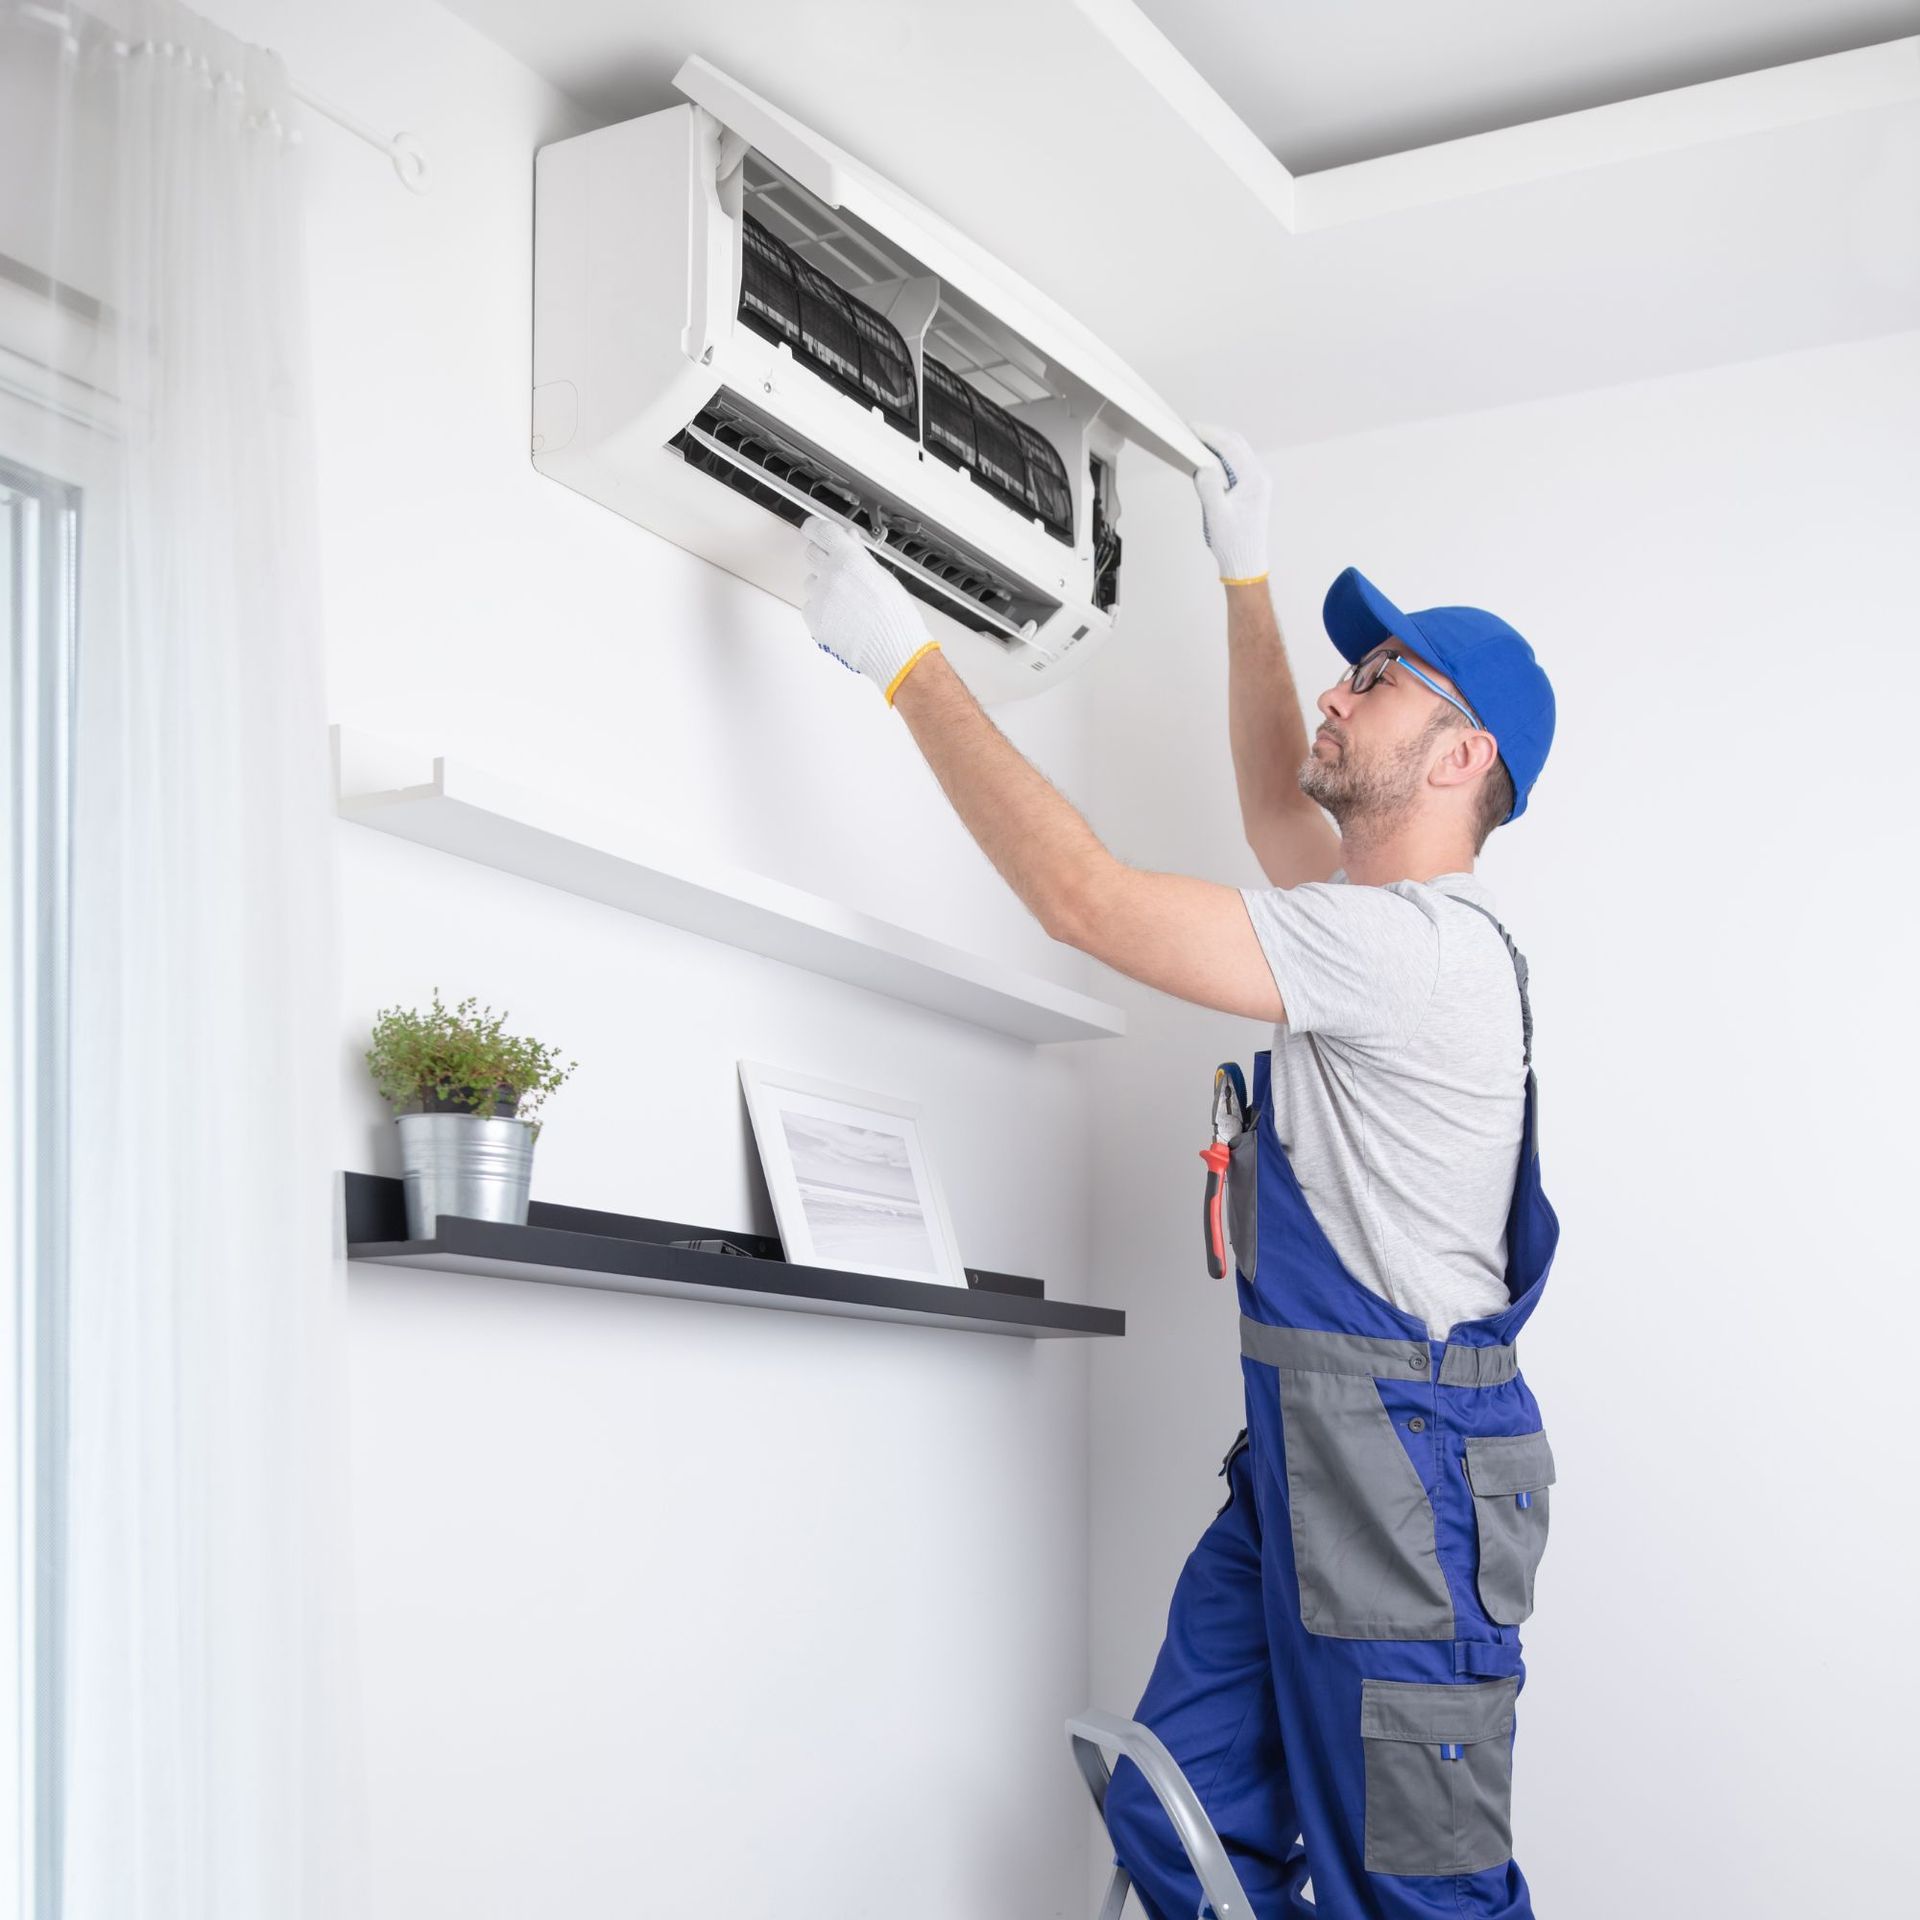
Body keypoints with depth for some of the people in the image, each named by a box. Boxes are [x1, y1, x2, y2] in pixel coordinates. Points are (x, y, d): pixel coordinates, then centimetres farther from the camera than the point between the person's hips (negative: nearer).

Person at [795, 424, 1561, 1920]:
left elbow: (1085, 897, -21)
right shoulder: (1394, 923, 13)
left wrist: (908, 663, -15)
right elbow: (1276, 805, 34)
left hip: (1404, 1459, -10)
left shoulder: (1422, 945, -17)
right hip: (1301, 1451, 10)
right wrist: (1246, 576, 34)